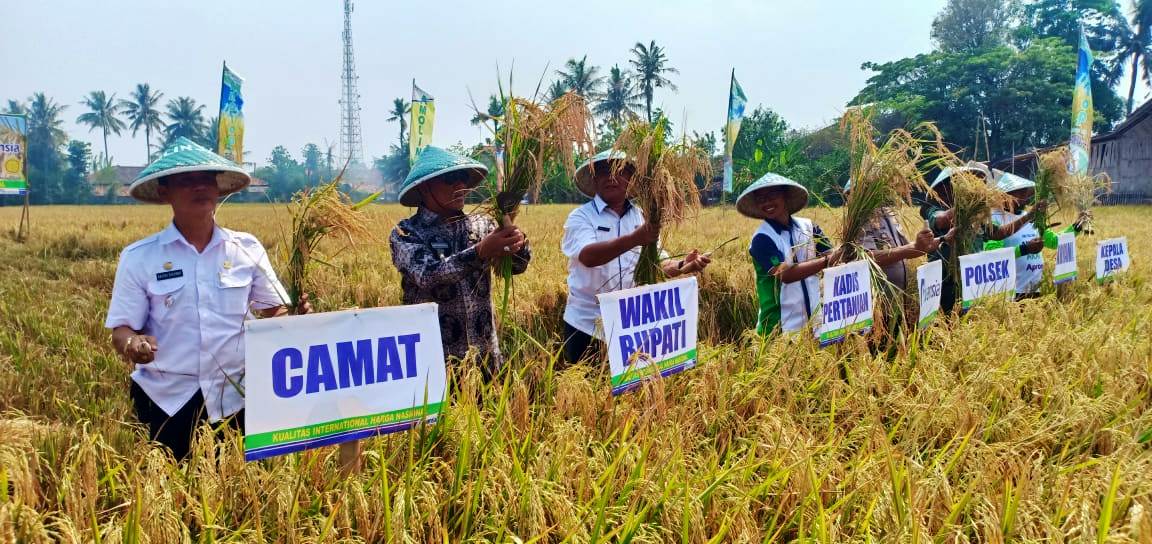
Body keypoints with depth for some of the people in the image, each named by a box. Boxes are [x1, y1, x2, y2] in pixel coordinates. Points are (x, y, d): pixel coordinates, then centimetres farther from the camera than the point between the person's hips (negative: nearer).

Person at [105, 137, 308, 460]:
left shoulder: (247, 248, 1)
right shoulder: (139, 256, -3)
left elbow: (274, 311, 7)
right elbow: (122, 330, -1)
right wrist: (133, 343, -23)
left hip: (236, 397, 1)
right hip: (166, 400, -1)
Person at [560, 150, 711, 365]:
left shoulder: (643, 218, 7)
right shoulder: (581, 216, -7)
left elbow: (658, 263, 5)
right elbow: (588, 257, -26)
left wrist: (682, 266, -17)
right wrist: (634, 239, -39)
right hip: (586, 324, -4)